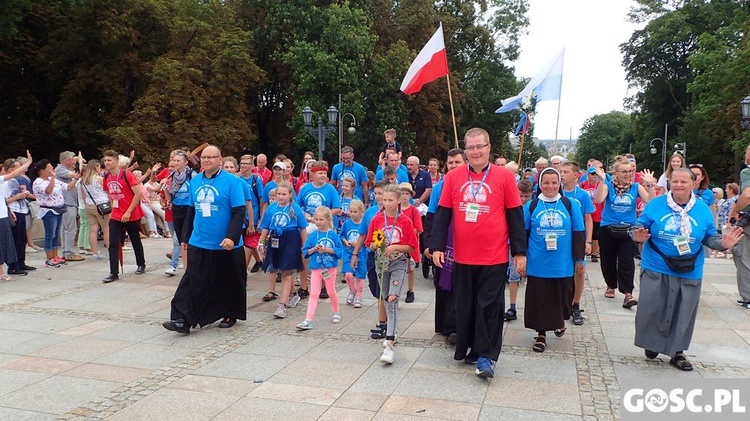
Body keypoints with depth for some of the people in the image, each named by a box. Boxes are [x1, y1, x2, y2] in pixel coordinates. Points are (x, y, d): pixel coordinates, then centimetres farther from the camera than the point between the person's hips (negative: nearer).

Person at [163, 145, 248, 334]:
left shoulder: (232, 181, -10)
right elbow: (191, 211, 17)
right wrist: (186, 237, 19)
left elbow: (239, 212, -14)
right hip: (198, 244, 4)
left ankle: (230, 315, 27)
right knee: (192, 283, -1)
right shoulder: (195, 181, 8)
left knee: (229, 283, 10)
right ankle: (183, 320, -1)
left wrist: (232, 237, -24)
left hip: (226, 246, -4)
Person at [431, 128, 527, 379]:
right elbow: (442, 214, 4)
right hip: (462, 257, 2)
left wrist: (519, 252, -1)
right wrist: (437, 247, -1)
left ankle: (486, 356, 11)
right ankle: (469, 349, 27)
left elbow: (515, 217, 0)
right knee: (465, 307, 12)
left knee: (490, 307, 2)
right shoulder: (453, 177, 2)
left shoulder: (504, 177, -2)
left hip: (495, 258, -2)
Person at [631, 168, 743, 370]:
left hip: (689, 273, 2)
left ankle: (677, 352, 25)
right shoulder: (655, 204, -4)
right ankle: (652, 344, 25)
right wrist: (638, 235, -25)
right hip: (656, 270, -2)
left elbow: (710, 238, 6)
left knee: (683, 314, 9)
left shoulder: (702, 209, 2)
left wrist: (723, 243, -15)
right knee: (652, 310, 2)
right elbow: (639, 226, -3)